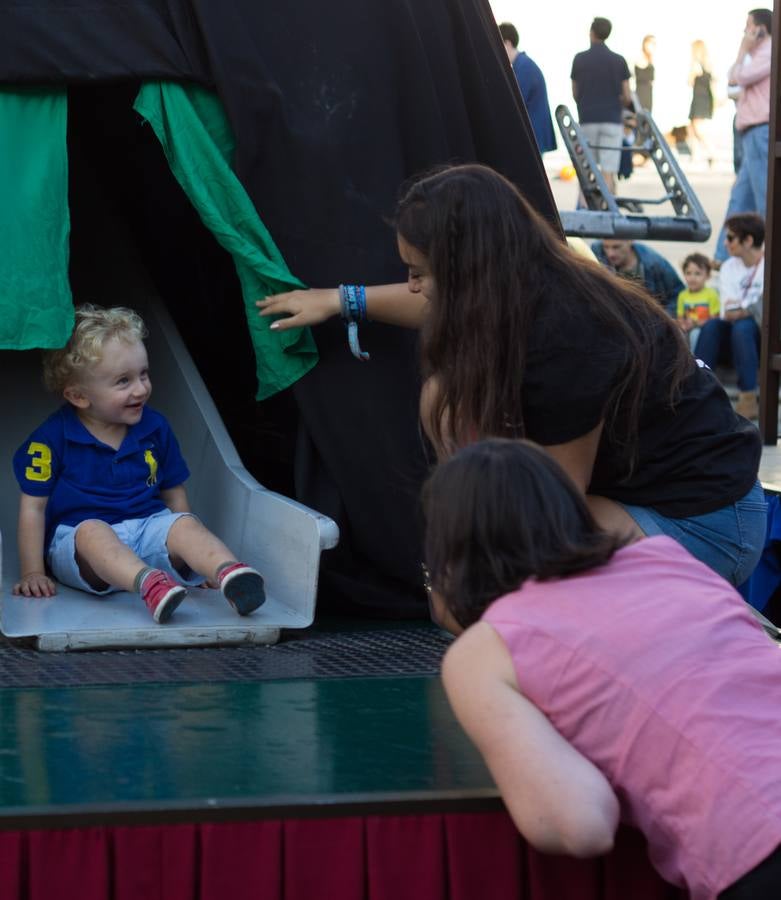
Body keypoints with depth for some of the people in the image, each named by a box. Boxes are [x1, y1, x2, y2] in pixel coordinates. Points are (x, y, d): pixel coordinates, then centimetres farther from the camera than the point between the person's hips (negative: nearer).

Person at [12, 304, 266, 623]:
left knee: (183, 524, -26)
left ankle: (230, 575, -57)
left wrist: (195, 558, 12)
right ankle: (150, 585, -64)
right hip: (76, 541, -4)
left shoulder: (155, 428, 9)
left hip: (148, 529, 4)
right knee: (92, 530, -37)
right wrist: (33, 574, -5)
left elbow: (174, 495, 17)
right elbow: (33, 506, -1)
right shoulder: (53, 437, -4)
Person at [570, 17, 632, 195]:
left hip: (587, 120, 1)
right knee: (609, 172, -4)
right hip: (612, 120, -1)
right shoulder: (618, 61, -1)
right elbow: (627, 97, 0)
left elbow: (575, 94, 7)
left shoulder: (579, 59, 1)